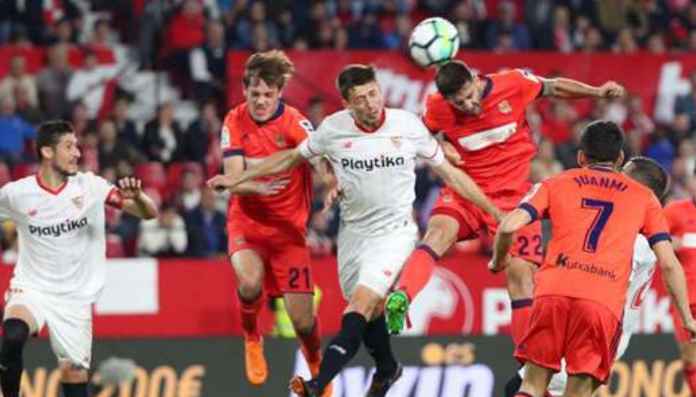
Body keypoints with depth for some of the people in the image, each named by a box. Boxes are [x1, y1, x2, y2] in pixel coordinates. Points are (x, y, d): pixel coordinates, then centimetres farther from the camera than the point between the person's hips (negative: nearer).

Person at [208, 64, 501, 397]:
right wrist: (237, 180, 11)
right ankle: (386, 369, 43)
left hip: (394, 231, -3)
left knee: (360, 306, -20)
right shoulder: (332, 129, -8)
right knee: (368, 311, 14)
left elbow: (450, 173, 2)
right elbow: (290, 158, 10)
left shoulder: (409, 125, -10)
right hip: (353, 231, 3)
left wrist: (494, 211, 3)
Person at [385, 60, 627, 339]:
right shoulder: (437, 107, -11)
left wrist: (597, 92, 1)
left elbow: (554, 88, 7)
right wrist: (441, 148, -11)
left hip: (512, 195, 0)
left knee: (521, 272, -6)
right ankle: (400, 300, -47)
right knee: (439, 231, -31)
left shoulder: (514, 84, -12)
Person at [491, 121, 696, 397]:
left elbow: (510, 226, 6)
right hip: (604, 301, -1)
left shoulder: (556, 184, 20)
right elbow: (668, 263, 14)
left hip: (553, 290, 1)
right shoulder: (643, 198, 21)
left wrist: (498, 260, 26)